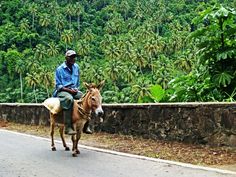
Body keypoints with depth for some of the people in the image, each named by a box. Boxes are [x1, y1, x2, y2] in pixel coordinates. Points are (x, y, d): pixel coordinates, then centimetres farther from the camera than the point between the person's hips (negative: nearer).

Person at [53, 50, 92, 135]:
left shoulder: (76, 67, 12)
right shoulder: (60, 69, -6)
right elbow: (58, 86, -7)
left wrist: (76, 89, 1)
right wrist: (69, 90, -18)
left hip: (74, 90, 6)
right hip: (62, 91, -6)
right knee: (69, 99, -40)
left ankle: (86, 126, -13)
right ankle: (68, 127, -41)